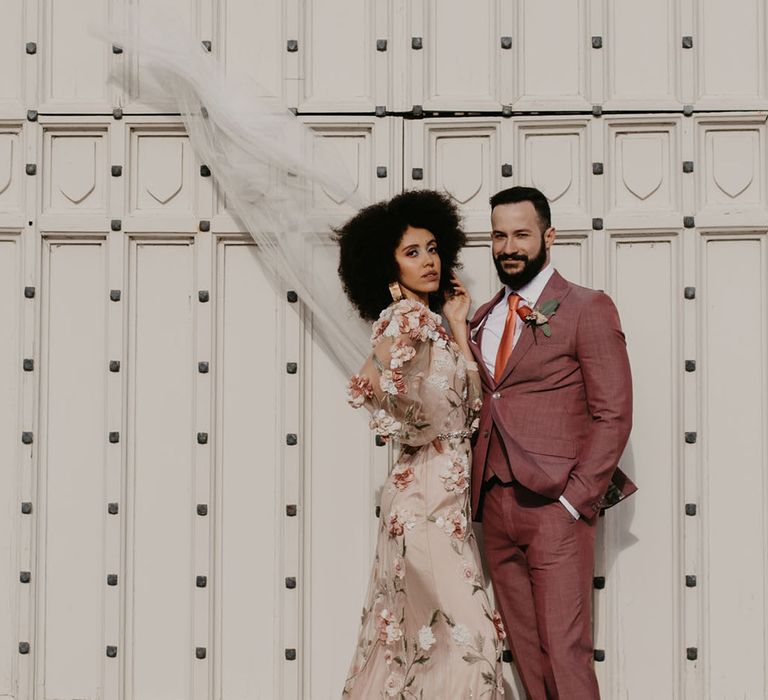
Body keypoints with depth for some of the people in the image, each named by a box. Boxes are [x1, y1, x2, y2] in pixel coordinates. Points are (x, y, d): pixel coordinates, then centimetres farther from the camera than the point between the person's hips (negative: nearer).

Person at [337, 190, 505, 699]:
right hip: (428, 495, -9)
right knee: (463, 634, -10)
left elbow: (471, 404, 7)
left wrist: (459, 326, 10)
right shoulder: (405, 318, -10)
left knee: (409, 631, 12)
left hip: (450, 494, 9)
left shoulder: (433, 322, 16)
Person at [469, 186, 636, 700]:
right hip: (496, 507, 6)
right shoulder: (483, 318, 17)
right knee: (525, 651, 9)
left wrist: (572, 500, -13)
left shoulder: (587, 309, -3)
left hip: (555, 507, -6)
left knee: (565, 652, -8)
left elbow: (613, 416, -7)